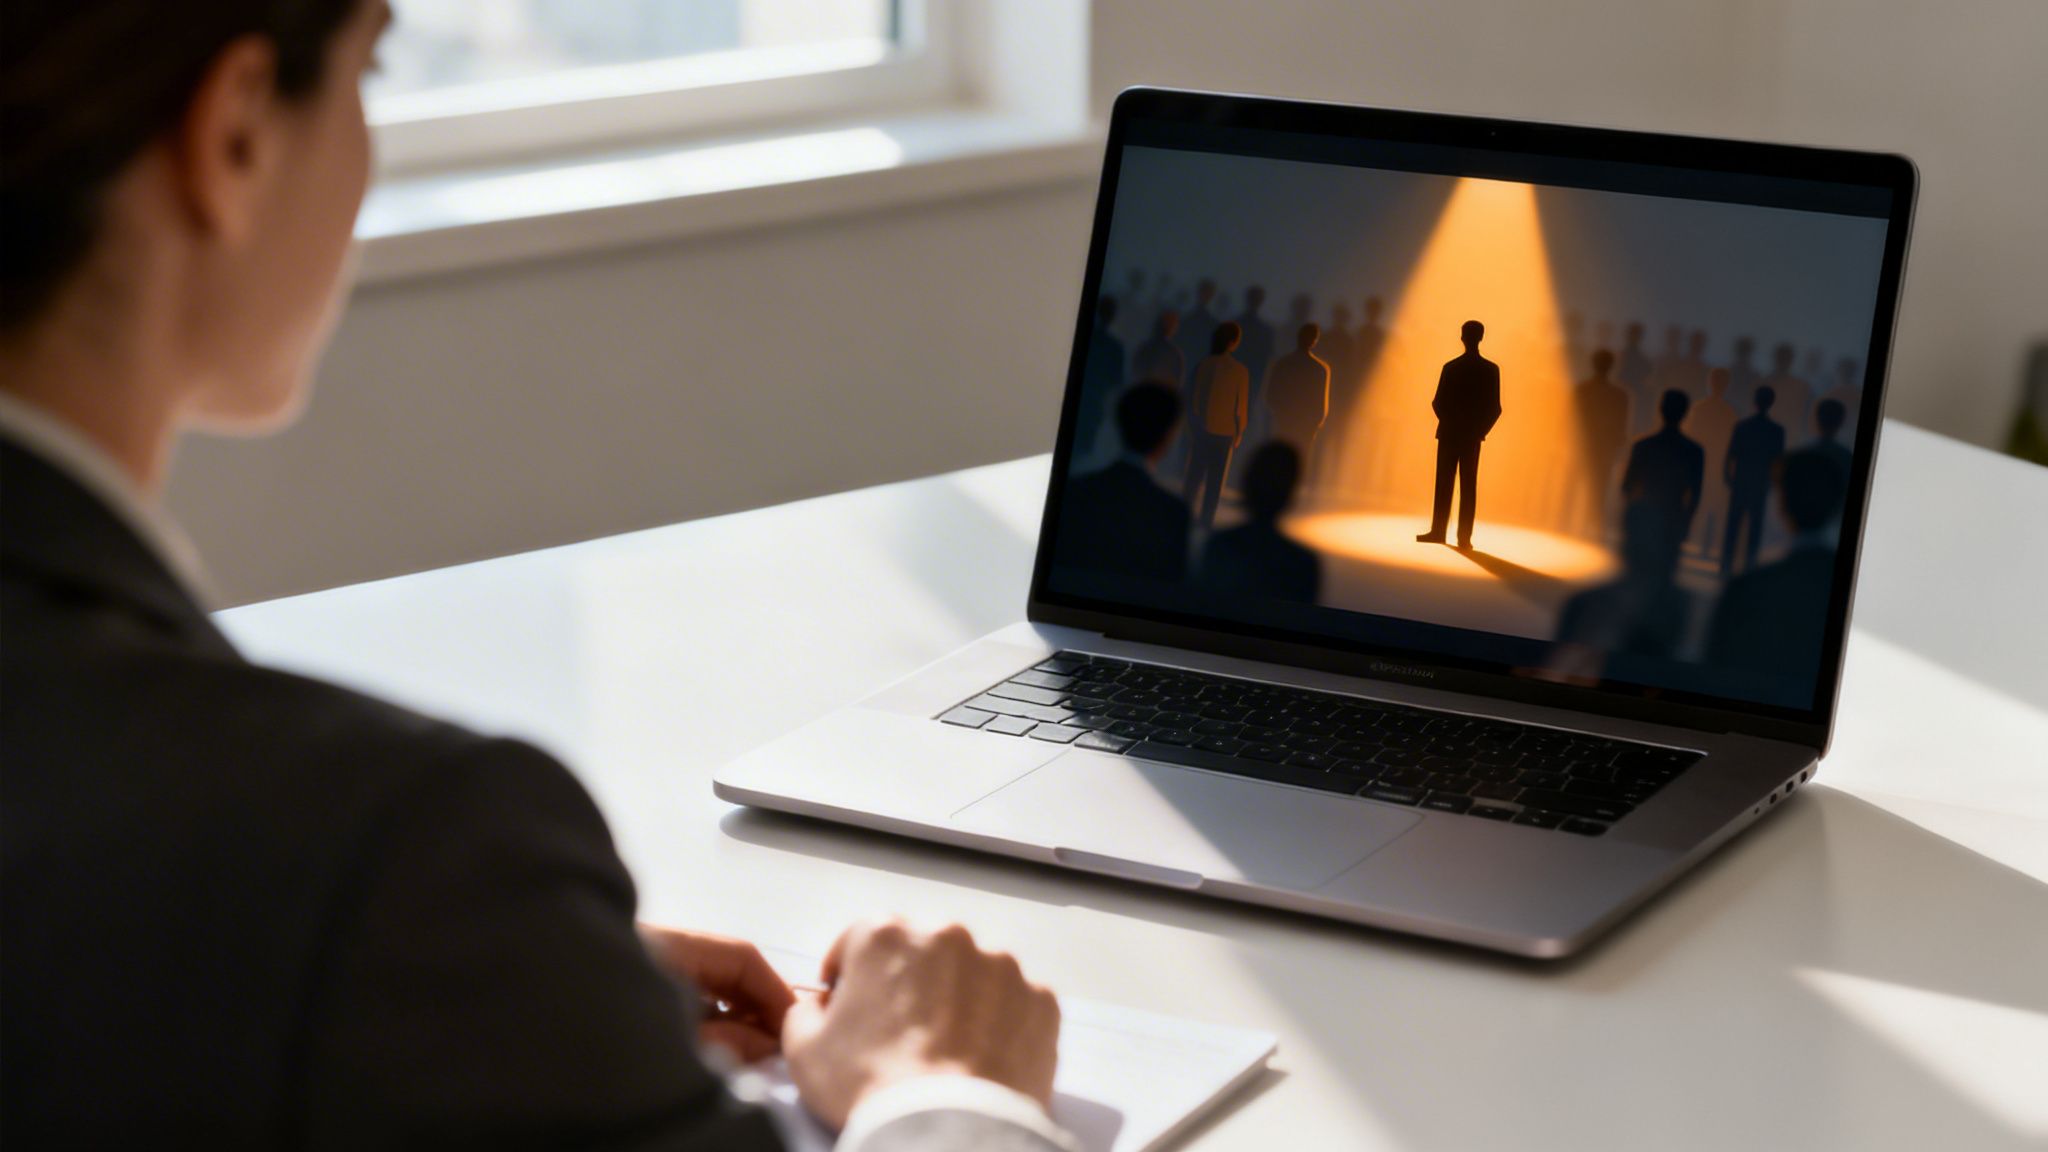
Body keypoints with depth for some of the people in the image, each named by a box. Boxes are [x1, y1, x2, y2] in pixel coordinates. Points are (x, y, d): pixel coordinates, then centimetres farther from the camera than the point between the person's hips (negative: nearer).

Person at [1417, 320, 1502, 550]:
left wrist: (1449, 423, 9)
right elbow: (1495, 408, -5)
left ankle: (1438, 531, 5)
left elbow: (1438, 404, -8)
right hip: (1473, 436, 2)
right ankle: (1464, 536, 0)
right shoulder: (1491, 370, -4)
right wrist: (1481, 430, 6)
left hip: (1449, 434, -2)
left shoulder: (1451, 368, -11)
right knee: (1469, 486, 4)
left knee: (1444, 483, 5)